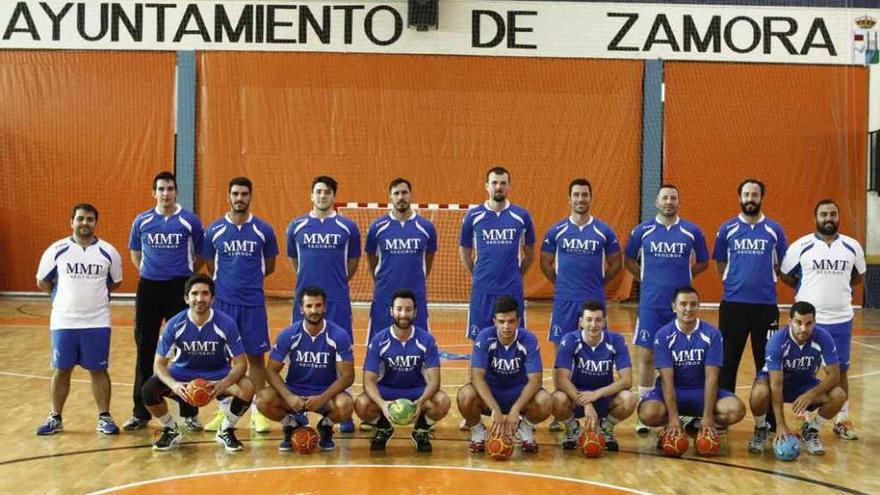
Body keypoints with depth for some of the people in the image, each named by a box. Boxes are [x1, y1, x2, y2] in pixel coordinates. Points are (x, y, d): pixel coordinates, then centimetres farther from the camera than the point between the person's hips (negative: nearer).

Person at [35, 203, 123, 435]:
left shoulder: (108, 252, -1)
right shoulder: (57, 250, -2)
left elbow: (116, 282, 13)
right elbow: (42, 282, 8)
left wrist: (93, 291, 6)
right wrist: (66, 294, 8)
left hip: (97, 322, 0)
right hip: (63, 321, 0)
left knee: (98, 370, 5)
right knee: (61, 370, 8)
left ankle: (104, 417, 14)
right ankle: (55, 418, 19)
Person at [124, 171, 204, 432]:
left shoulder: (190, 221, -2)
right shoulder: (142, 221, 5)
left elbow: (201, 255, 7)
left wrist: (185, 275, 7)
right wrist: (150, 272, 11)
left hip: (180, 289, -2)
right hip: (148, 288, 2)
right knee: (145, 350, 7)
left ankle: (190, 412, 11)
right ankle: (141, 413, 16)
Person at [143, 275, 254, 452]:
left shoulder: (226, 324, -18)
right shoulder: (175, 325, -16)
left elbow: (240, 363, -15)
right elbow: (159, 364, -11)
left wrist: (223, 384, -36)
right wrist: (173, 384, -32)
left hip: (217, 375, -1)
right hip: (182, 374, 1)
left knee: (247, 389, -30)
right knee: (148, 389, -26)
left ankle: (226, 431, 1)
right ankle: (170, 430, 4)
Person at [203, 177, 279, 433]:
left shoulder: (263, 230, 0)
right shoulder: (214, 230, 2)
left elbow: (269, 267, 10)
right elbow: (211, 267, 12)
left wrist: (248, 279, 6)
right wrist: (229, 281, 7)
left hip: (253, 303, -1)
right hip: (223, 301, 1)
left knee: (256, 356, 3)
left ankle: (257, 411, 12)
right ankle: (223, 410, 17)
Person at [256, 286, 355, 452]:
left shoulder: (339, 336, -12)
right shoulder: (288, 335, -9)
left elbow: (347, 376, -12)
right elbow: (271, 371, -7)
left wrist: (323, 398, -27)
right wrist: (289, 397, -24)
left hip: (326, 393, -1)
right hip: (294, 390, 1)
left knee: (344, 406, -34)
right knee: (263, 400, -27)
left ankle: (326, 426, 4)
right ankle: (291, 425, 6)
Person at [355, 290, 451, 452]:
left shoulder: (426, 340, -11)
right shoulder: (378, 341, -12)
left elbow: (433, 379, -16)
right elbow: (369, 380, -16)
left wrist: (421, 401, -38)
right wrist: (382, 403, -37)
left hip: (417, 391, 0)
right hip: (386, 390, 0)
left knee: (443, 401, -30)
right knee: (361, 404, -31)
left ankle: (421, 431, 4)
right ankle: (383, 429, 6)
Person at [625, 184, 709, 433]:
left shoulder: (692, 231, 2)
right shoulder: (642, 230, 1)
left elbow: (703, 262, 13)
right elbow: (629, 260, 13)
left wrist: (681, 277, 6)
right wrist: (647, 279, 6)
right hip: (650, 304, 0)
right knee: (647, 356, -1)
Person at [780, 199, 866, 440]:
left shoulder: (853, 247, 3)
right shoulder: (801, 246, -5)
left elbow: (858, 276, 19)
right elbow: (785, 274, 6)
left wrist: (838, 289, 9)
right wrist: (806, 290, 5)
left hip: (841, 319, 2)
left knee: (841, 370, 9)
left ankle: (843, 420, 19)